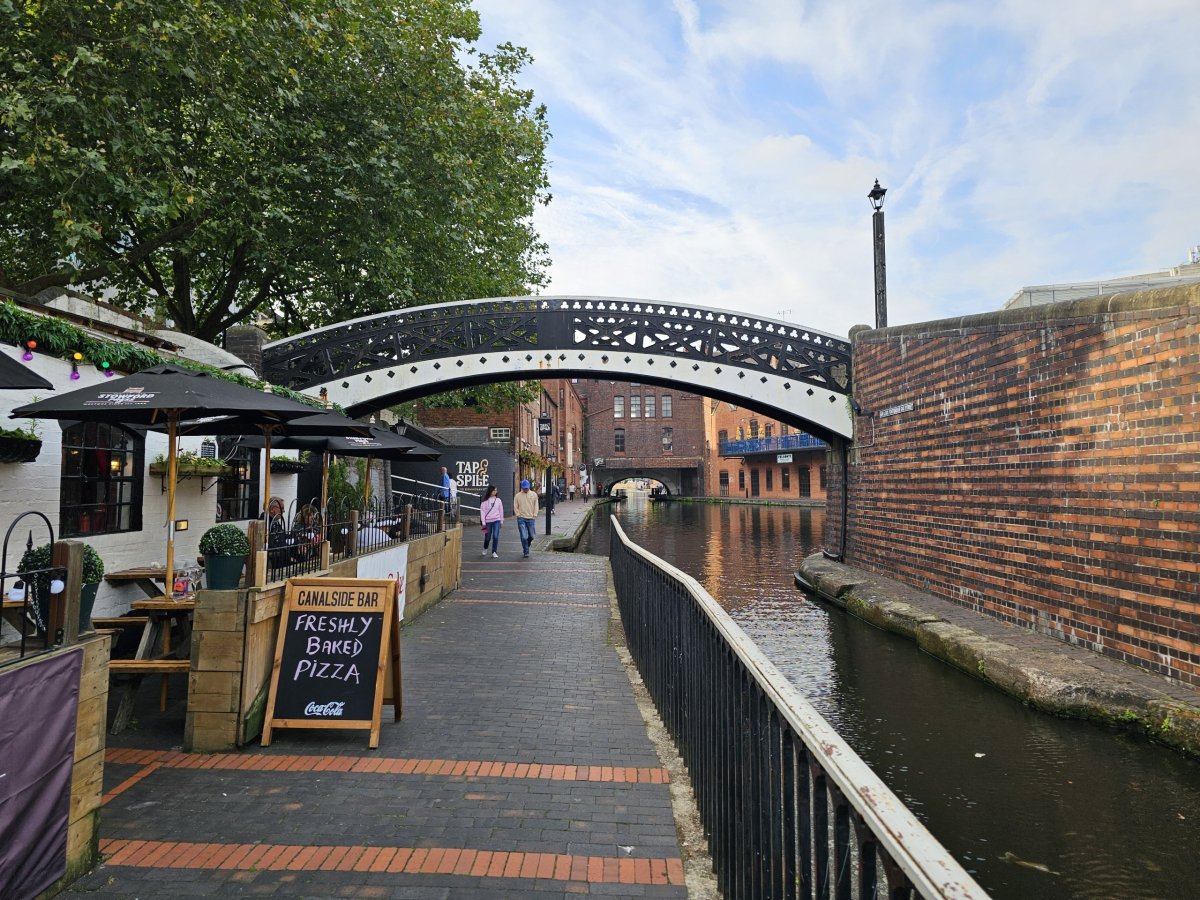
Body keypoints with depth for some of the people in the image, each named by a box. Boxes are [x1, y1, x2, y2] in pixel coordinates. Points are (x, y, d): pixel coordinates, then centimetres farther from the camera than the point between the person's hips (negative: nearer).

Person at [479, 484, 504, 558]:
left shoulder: (498, 500, 5)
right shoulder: (485, 501, -1)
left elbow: (501, 510, 9)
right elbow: (482, 511, -2)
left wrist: (501, 520, 8)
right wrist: (483, 522, -7)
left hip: (496, 520, 1)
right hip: (488, 521, -1)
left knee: (495, 536, -11)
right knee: (487, 537, 10)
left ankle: (494, 552, -4)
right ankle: (485, 549, 37)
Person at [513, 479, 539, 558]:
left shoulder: (534, 495, 5)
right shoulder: (518, 496, 2)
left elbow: (536, 506, 6)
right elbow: (515, 507, 4)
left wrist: (534, 515, -2)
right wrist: (518, 515, -6)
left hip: (531, 518, 2)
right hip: (521, 519, -1)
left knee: (531, 536, 8)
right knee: (524, 536, -7)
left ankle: (527, 545, 37)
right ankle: (526, 552, 2)